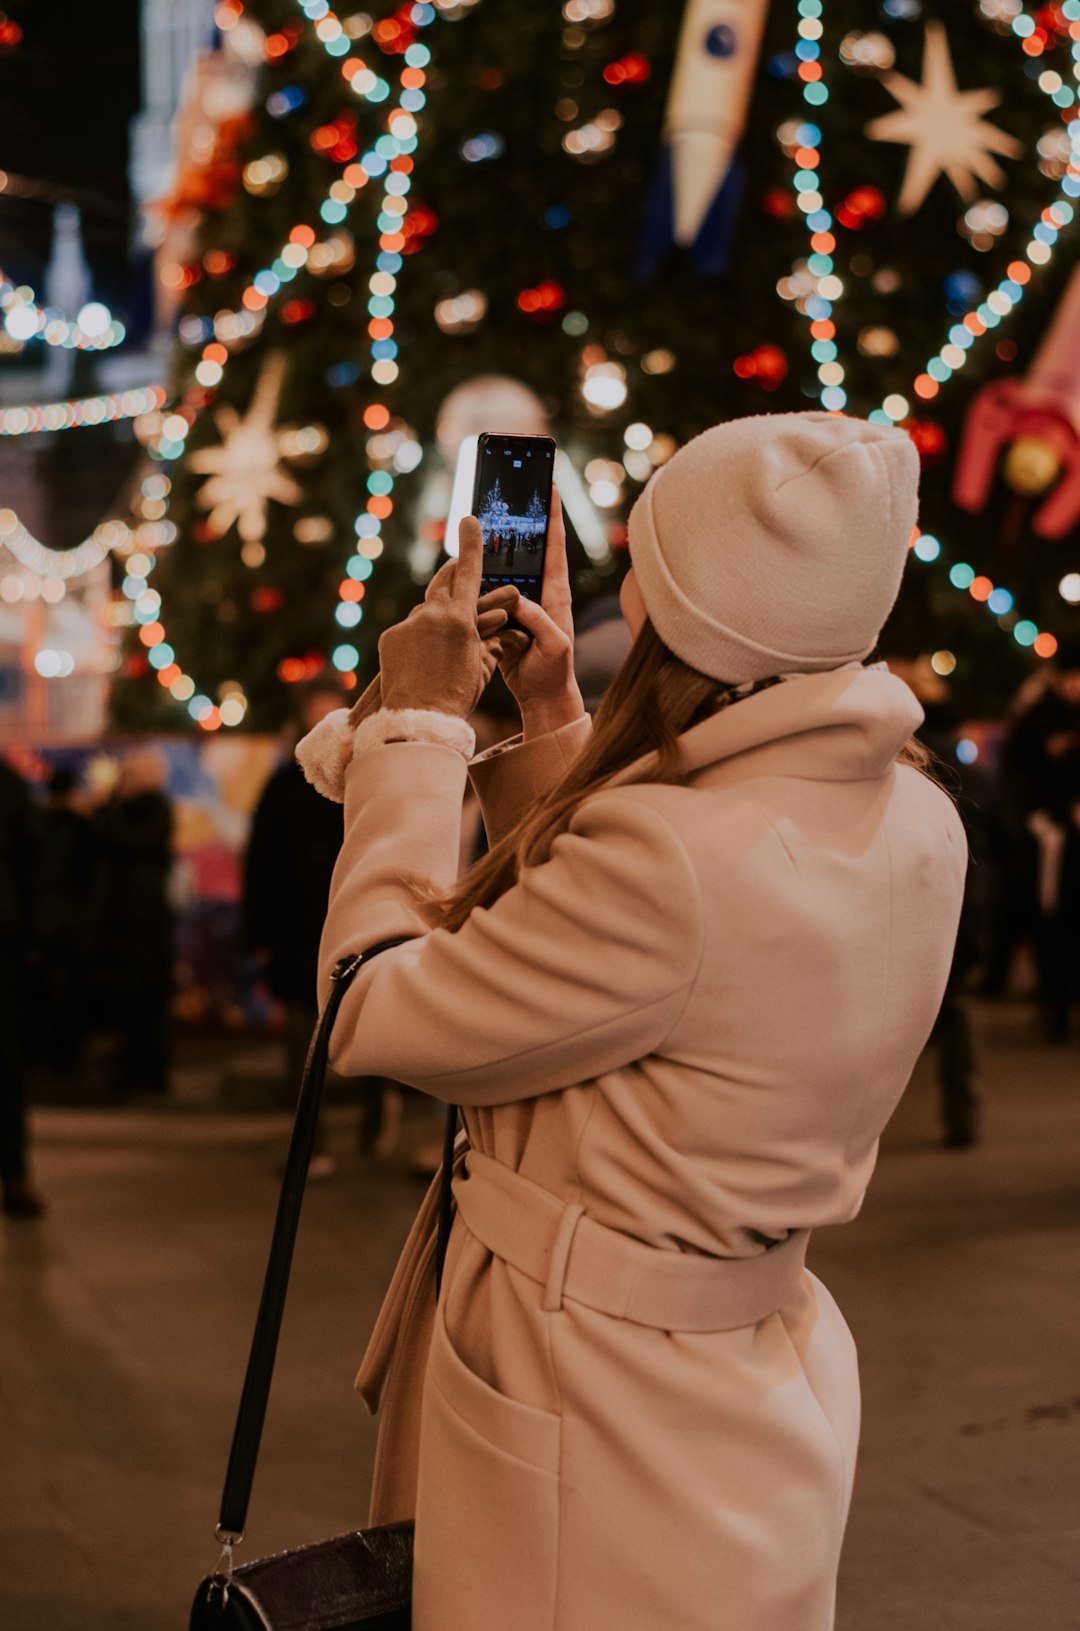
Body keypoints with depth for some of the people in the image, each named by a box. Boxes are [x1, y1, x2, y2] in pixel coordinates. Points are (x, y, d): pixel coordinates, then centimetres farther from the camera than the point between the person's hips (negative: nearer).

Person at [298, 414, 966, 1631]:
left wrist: (417, 724, -9)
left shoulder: (670, 857, -32)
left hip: (600, 1424, -8)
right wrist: (548, 716, 8)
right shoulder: (912, 822, -5)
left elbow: (376, 1012, -17)